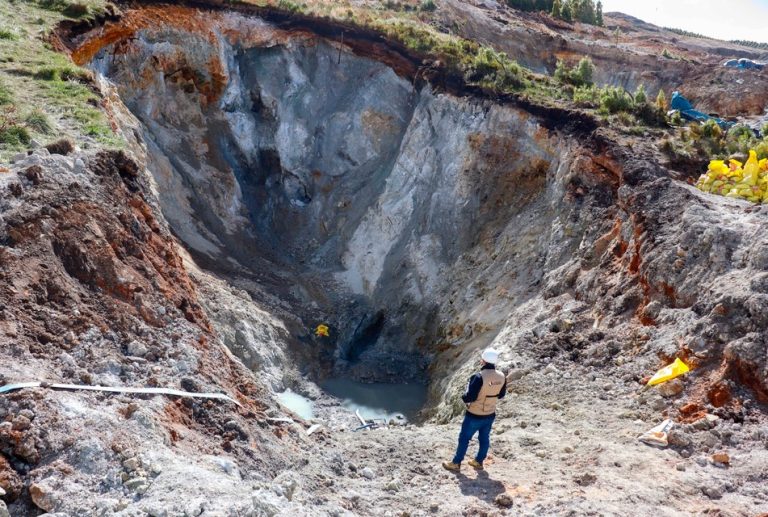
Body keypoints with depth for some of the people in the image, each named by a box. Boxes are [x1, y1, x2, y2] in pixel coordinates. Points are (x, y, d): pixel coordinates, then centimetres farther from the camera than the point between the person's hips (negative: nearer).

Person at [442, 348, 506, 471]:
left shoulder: (479, 377, -30)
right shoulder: (501, 377, -9)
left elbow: (470, 397, -25)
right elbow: (501, 395, 6)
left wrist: (464, 397, -4)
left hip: (474, 416, -5)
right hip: (490, 415, 5)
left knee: (464, 438, 11)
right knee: (484, 438, 22)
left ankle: (456, 463, 24)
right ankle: (479, 461, 38)